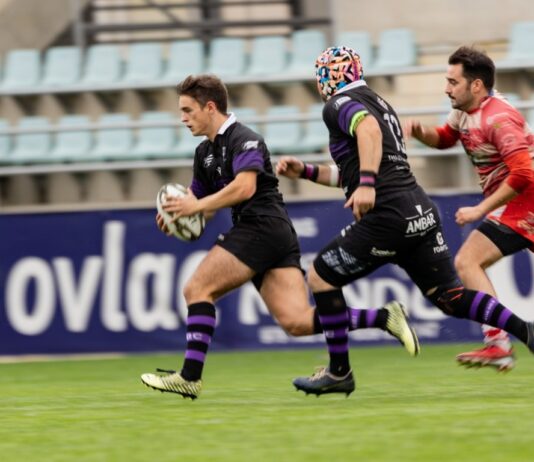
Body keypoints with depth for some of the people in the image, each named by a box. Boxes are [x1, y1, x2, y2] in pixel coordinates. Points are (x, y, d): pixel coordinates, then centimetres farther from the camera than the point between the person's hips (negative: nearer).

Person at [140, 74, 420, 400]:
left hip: (263, 227, -9)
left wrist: (197, 206, -18)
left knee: (197, 289, -8)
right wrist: (176, 215, 4)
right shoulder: (206, 152, 22)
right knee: (298, 322, -4)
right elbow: (198, 200, 27)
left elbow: (244, 187, -22)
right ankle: (384, 317, -5)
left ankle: (190, 376, -10)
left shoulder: (243, 140, -7)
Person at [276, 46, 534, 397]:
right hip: (421, 210, 8)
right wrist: (306, 172, 33)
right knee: (449, 295, 8)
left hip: (388, 217, -8)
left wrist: (367, 184, -33)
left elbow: (368, 128, -25)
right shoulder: (380, 103, 26)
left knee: (320, 277, 5)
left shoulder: (338, 104, -1)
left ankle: (339, 372, 9)